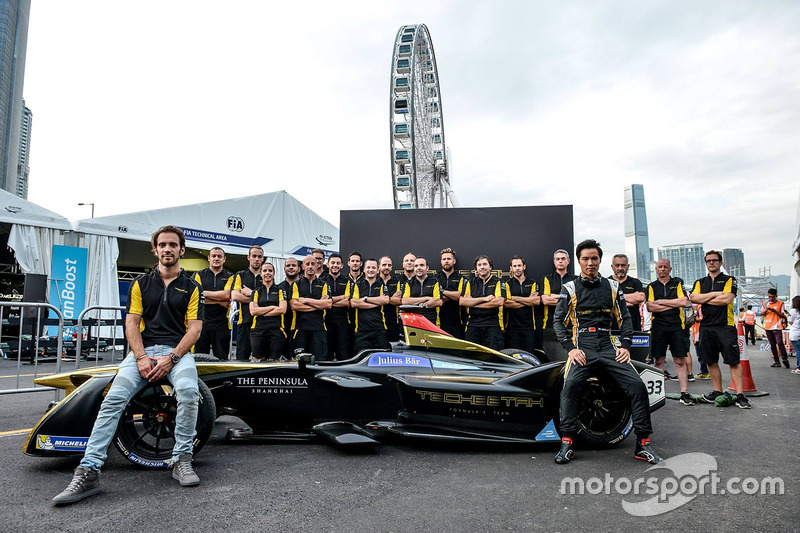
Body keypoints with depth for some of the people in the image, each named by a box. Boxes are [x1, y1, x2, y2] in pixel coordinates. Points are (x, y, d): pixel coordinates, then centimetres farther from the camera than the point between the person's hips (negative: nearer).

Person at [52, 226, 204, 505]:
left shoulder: (192, 287, 9)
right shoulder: (140, 284, 14)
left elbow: (194, 328, 1)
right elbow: (131, 324, 6)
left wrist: (171, 359, -13)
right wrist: (141, 358, -11)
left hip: (178, 352, -2)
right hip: (143, 351, 2)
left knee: (188, 391, -33)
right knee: (114, 398, -24)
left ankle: (182, 459, -17)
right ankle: (89, 471, -22)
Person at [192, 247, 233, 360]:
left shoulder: (230, 277, 10)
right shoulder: (199, 275, 10)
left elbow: (227, 295, -7)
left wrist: (204, 293, -4)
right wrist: (220, 301, -8)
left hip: (222, 324, 0)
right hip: (201, 323, 0)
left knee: (222, 360, 4)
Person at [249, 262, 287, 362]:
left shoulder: (280, 291, 10)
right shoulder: (256, 292, 12)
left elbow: (282, 309, -4)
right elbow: (253, 311, -2)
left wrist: (262, 313, -5)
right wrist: (273, 307, -5)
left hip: (276, 330, -1)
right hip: (258, 330, 1)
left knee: (274, 360, -1)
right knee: (257, 360, -2)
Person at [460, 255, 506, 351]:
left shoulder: (498, 282, 8)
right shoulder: (470, 283, 13)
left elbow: (499, 302, -9)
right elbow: (462, 301, 0)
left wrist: (473, 303, -6)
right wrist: (484, 299, -8)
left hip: (493, 325, -2)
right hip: (472, 324, 2)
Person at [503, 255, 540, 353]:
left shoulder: (532, 283, 12)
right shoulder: (507, 284, 6)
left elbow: (537, 301, -5)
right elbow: (506, 303, -9)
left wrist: (515, 298, -6)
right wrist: (528, 301, -5)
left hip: (529, 326, 1)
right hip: (512, 326, -1)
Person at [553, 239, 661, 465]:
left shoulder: (612, 286, 16)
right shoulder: (569, 288, 9)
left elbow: (625, 318, 16)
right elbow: (558, 320, 5)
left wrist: (626, 346, 1)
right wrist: (570, 348, -7)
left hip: (609, 346, 2)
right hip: (582, 347, -2)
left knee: (637, 385, -16)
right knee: (570, 386, -27)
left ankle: (643, 444, -1)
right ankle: (567, 443, -17)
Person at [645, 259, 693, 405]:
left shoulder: (678, 283, 10)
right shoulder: (652, 287, 10)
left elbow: (684, 301, -6)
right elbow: (650, 307, -4)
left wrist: (661, 301, -4)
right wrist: (673, 304, -5)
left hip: (677, 326, 0)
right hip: (658, 327, 1)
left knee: (680, 360, 0)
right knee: (658, 361, 4)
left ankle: (684, 393, 3)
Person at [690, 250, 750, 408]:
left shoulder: (729, 280, 5)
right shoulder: (700, 283, 16)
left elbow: (726, 299, -11)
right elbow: (693, 298, -1)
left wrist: (704, 299, -3)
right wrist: (715, 294, -8)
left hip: (725, 325, -4)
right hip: (706, 326, 4)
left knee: (733, 362, -6)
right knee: (711, 362, 8)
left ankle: (739, 395, -3)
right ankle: (718, 392, 18)